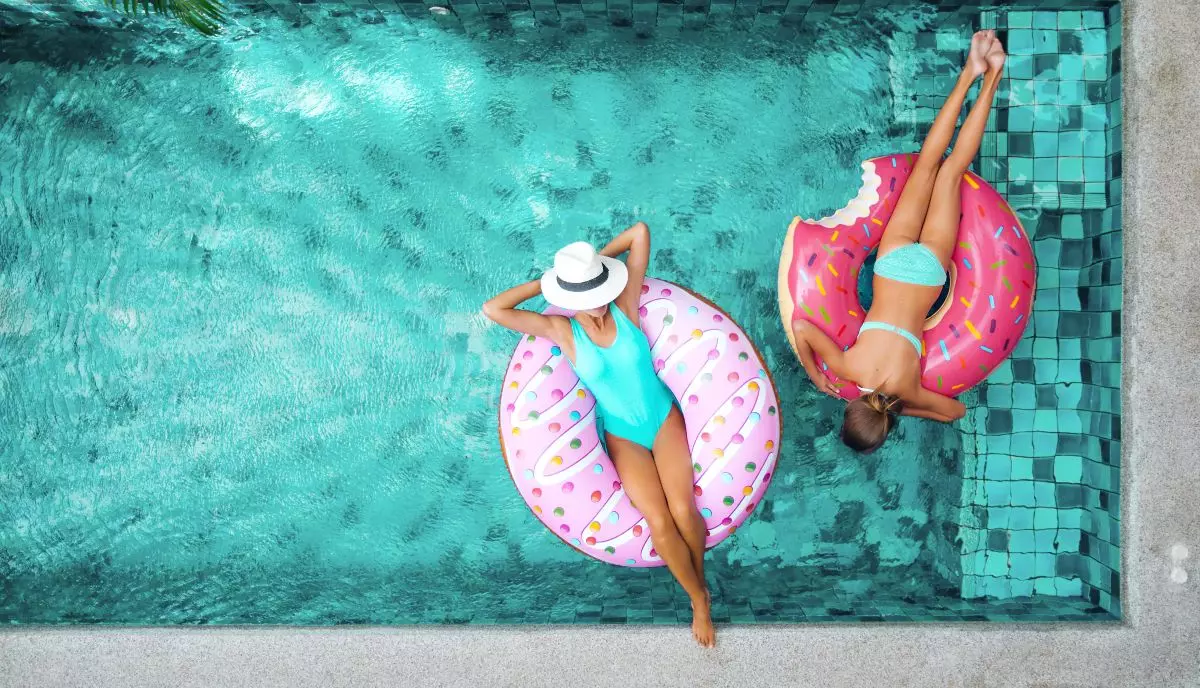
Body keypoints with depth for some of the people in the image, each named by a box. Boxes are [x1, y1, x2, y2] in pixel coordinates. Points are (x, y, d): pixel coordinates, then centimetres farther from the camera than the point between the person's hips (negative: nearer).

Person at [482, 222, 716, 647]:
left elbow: (640, 231, -13)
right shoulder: (561, 330, -12)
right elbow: (492, 310, -21)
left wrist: (598, 262, -3)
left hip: (664, 418, 1)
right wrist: (544, 284, -12)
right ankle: (699, 600, 4)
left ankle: (700, 581, 12)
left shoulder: (624, 305, -10)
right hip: (622, 435, 0)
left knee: (683, 511, -17)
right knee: (659, 521, -18)